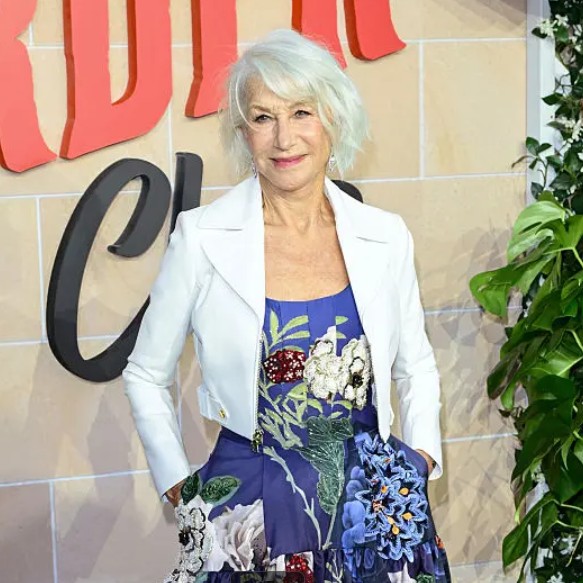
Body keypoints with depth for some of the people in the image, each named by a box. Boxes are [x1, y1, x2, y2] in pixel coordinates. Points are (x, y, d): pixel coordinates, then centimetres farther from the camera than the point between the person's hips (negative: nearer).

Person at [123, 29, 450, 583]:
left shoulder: (385, 238, -1)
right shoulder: (202, 237, -8)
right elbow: (145, 375, 3)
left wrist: (420, 457, 3)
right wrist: (180, 488, -1)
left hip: (376, 503, 2)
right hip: (249, 512, -2)